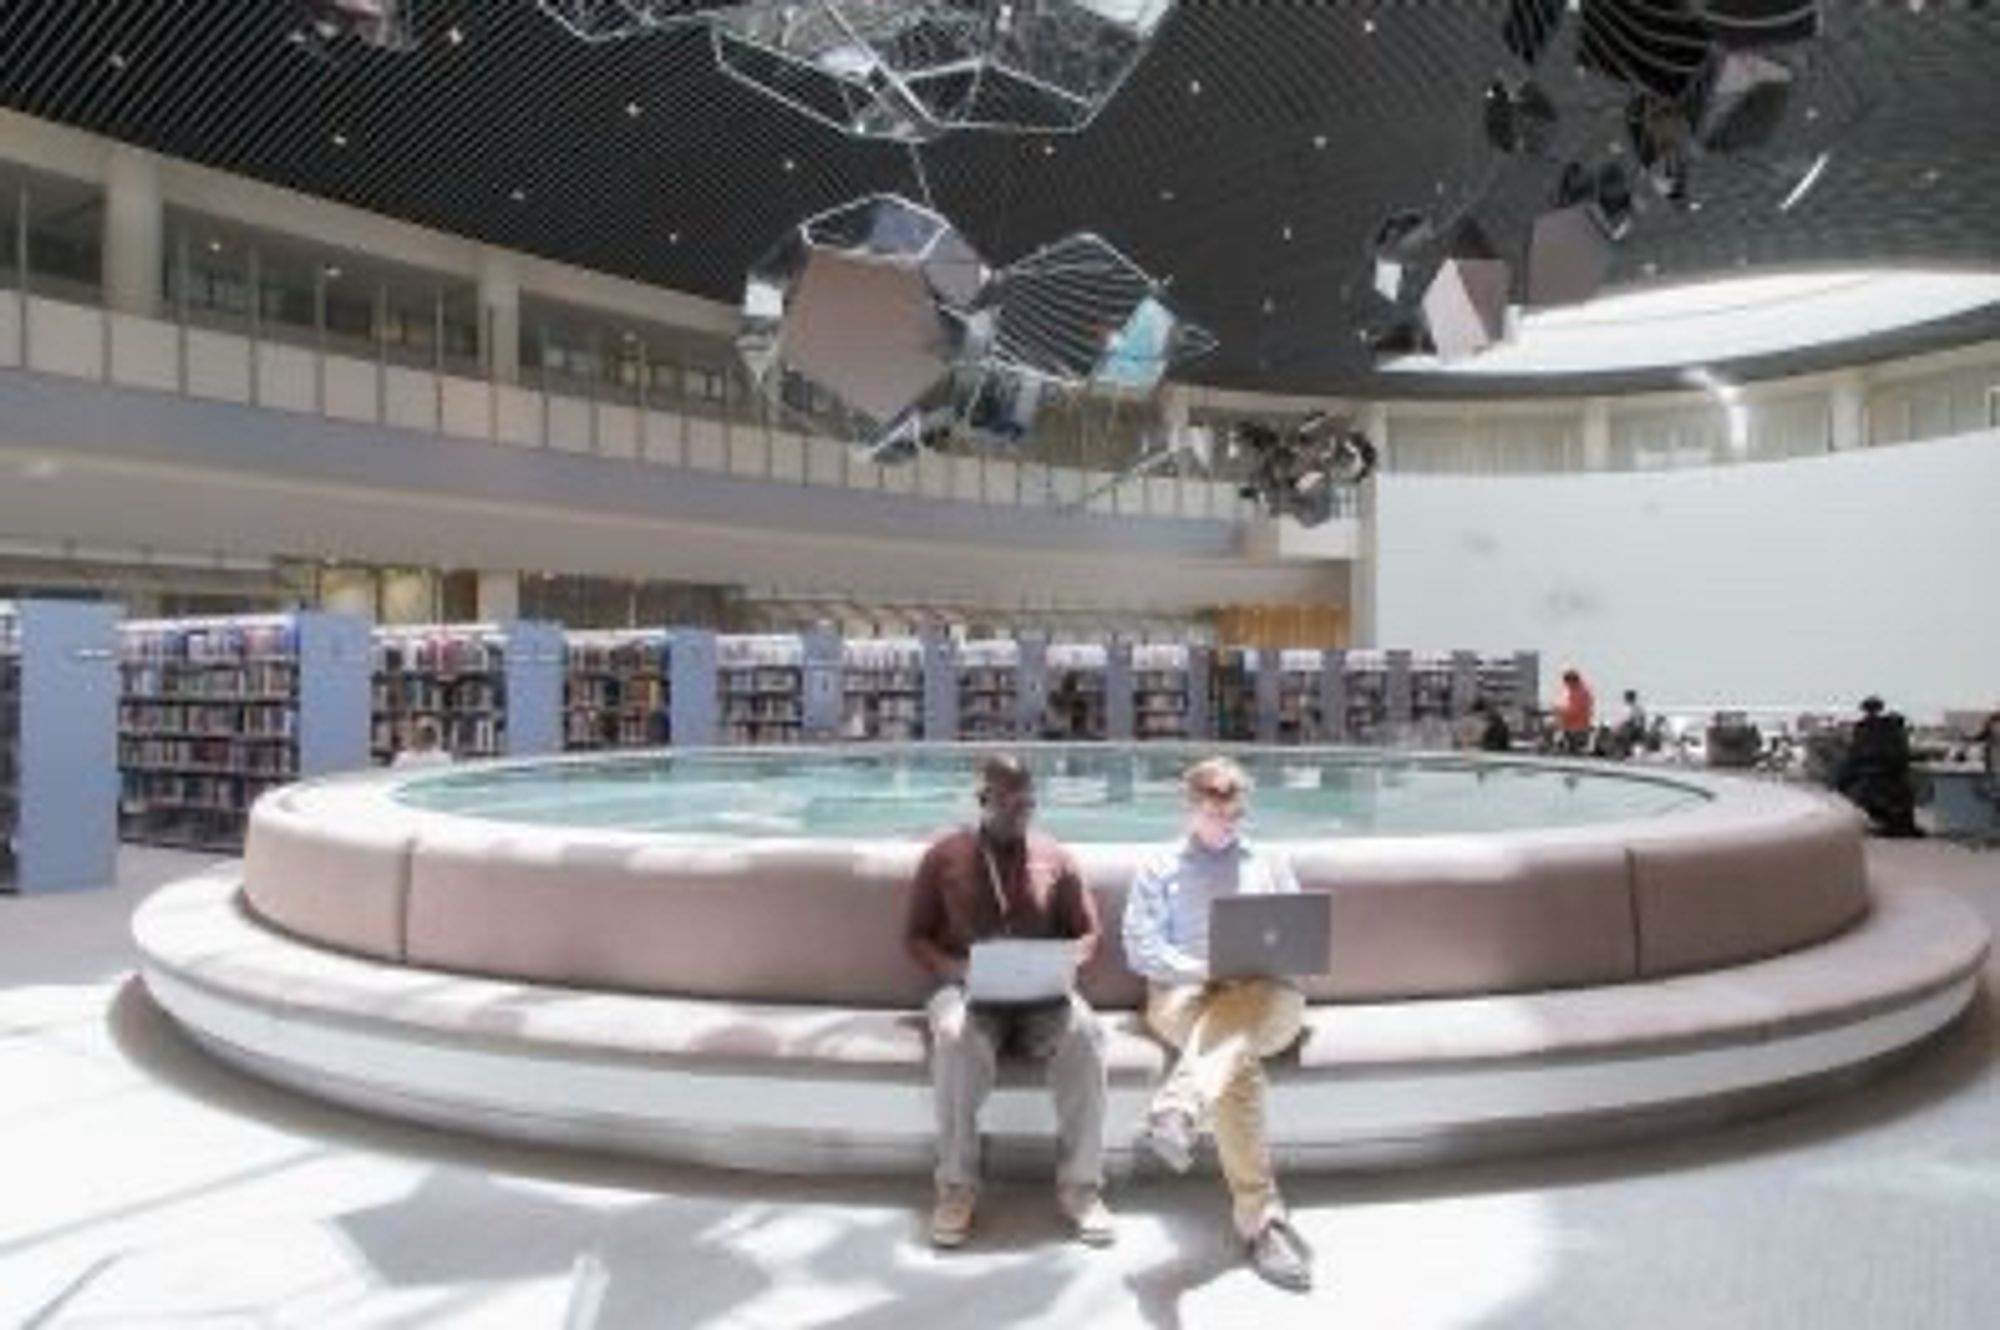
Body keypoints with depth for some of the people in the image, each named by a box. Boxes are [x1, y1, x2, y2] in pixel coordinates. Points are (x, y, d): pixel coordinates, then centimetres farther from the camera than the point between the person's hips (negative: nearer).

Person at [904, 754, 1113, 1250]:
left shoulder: (1055, 857, 11)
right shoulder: (944, 855, 6)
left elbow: (1087, 932, 12)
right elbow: (916, 937, 6)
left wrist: (1065, 961, -11)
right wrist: (954, 969, -14)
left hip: (1041, 991, 1)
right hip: (966, 988, -1)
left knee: (1083, 1034, -32)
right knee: (955, 1038, -37)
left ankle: (1080, 1184, -20)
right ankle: (957, 1185, -22)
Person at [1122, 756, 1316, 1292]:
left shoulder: (1270, 865, 24)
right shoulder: (1159, 870, 17)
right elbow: (1141, 947, 6)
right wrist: (1203, 969, -10)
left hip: (1267, 994, 2)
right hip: (1186, 992, -1)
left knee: (1235, 1019, -38)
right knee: (1237, 1059, -35)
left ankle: (1176, 1113, -61)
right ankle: (1261, 1217, -38)